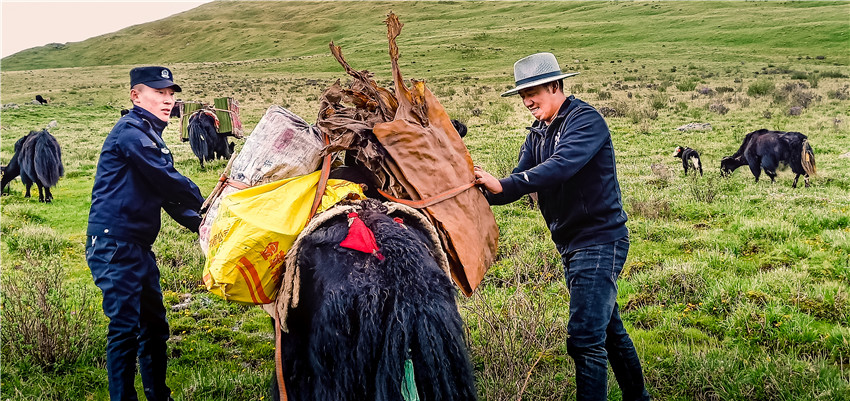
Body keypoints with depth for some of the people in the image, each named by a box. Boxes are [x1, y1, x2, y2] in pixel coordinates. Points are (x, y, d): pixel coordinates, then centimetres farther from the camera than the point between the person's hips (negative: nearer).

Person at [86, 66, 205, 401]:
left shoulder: (150, 135, 19)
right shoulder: (131, 131, -12)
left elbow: (167, 193, 18)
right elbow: (167, 180, -17)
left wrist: (197, 223, 4)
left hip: (139, 247, 10)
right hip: (114, 245, -10)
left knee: (154, 326, 16)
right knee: (125, 328, -6)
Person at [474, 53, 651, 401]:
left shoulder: (586, 120, -14)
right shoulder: (538, 134, 12)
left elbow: (561, 166, -31)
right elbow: (521, 181, 3)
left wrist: (503, 185, -39)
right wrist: (485, 193, -16)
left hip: (600, 240, -9)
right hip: (570, 245, 9)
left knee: (586, 338, -13)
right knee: (608, 328, 21)